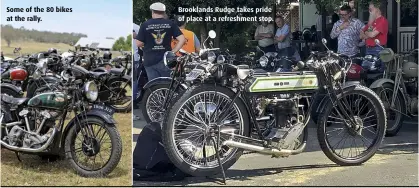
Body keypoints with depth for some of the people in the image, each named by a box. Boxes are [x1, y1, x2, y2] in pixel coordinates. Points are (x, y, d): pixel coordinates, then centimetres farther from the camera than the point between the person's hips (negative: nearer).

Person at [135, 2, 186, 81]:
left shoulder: (145, 25, -4)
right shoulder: (170, 24, 0)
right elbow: (182, 39, -7)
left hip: (150, 60, -1)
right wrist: (173, 51, -1)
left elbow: (139, 44, -5)